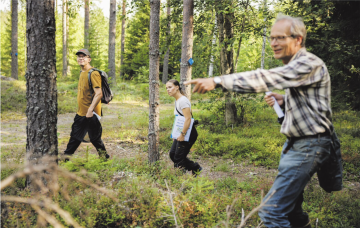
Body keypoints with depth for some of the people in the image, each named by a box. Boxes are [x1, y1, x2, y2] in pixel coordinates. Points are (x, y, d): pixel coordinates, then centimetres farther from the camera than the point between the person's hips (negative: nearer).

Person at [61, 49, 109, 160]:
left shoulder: (93, 73, -16)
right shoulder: (82, 72, 13)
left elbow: (99, 94, -23)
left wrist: (90, 110, -26)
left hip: (91, 114, -9)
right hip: (80, 113, 9)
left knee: (95, 138, 1)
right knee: (75, 137, 17)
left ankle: (104, 157, 17)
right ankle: (65, 157, 27)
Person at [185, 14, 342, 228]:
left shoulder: (310, 64, -18)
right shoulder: (295, 66, 13)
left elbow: (264, 79, -31)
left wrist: (217, 81, -35)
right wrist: (284, 101, 5)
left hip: (308, 147, -10)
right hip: (295, 144, 10)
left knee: (272, 211, -14)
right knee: (289, 205, 21)